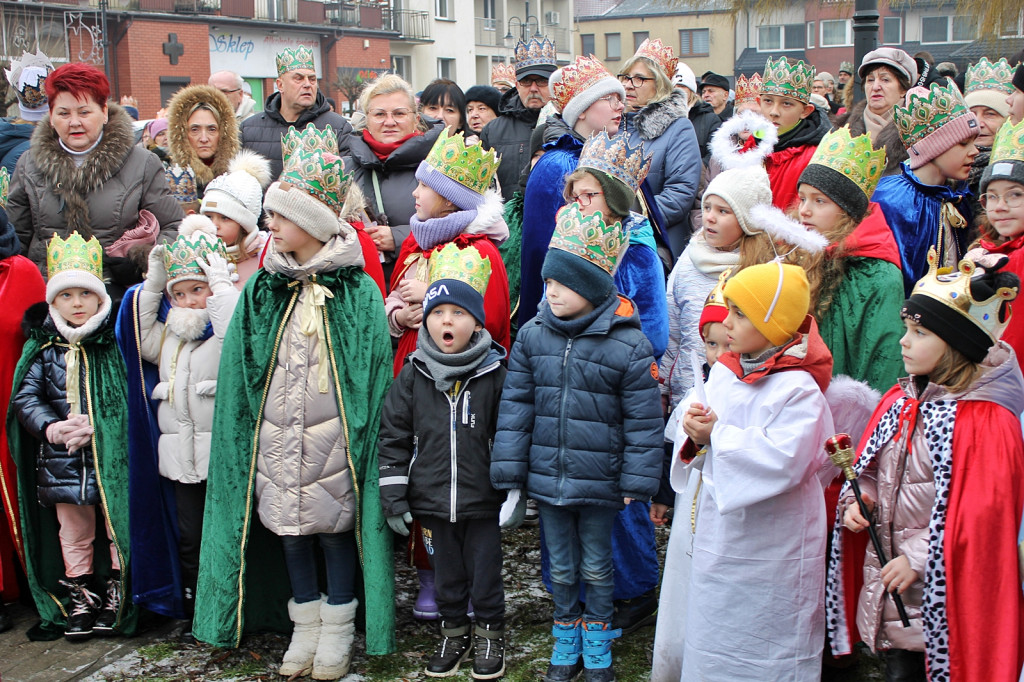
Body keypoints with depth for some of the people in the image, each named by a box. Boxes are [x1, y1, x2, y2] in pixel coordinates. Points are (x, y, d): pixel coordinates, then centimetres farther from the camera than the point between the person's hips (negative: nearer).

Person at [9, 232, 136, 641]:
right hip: (62, 459, 2)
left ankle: (117, 597, 16)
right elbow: (25, 397, 1)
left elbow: (127, 400, -4)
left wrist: (93, 427, -16)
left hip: (113, 455, -2)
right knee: (74, 534, 11)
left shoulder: (114, 345, -2)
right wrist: (51, 428, -16)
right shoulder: (43, 349, 4)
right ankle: (79, 601, 23)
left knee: (118, 526, 3)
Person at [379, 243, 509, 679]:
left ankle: (490, 635, 28)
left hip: (483, 500, -2)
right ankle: (454, 634, 33)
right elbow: (393, 436, 3)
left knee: (485, 570, 9)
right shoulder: (413, 375, -1)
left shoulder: (495, 374, -6)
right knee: (447, 572, 15)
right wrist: (394, 496, 1)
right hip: (432, 500, 2)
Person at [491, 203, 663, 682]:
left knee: (597, 567, 15)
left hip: (599, 483, -3)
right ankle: (566, 641, 36)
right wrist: (508, 472, 0)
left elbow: (643, 421, -8)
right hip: (546, 478, 3)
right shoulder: (532, 336, -3)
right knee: (560, 567, 17)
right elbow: (515, 406, 1)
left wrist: (636, 482, -6)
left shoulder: (628, 345, -13)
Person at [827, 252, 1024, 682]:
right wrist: (859, 501, -2)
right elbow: (871, 467, 19)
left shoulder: (985, 420, -16)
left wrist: (918, 559, -18)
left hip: (943, 591, -6)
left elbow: (982, 512, -18)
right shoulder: (899, 401, 7)